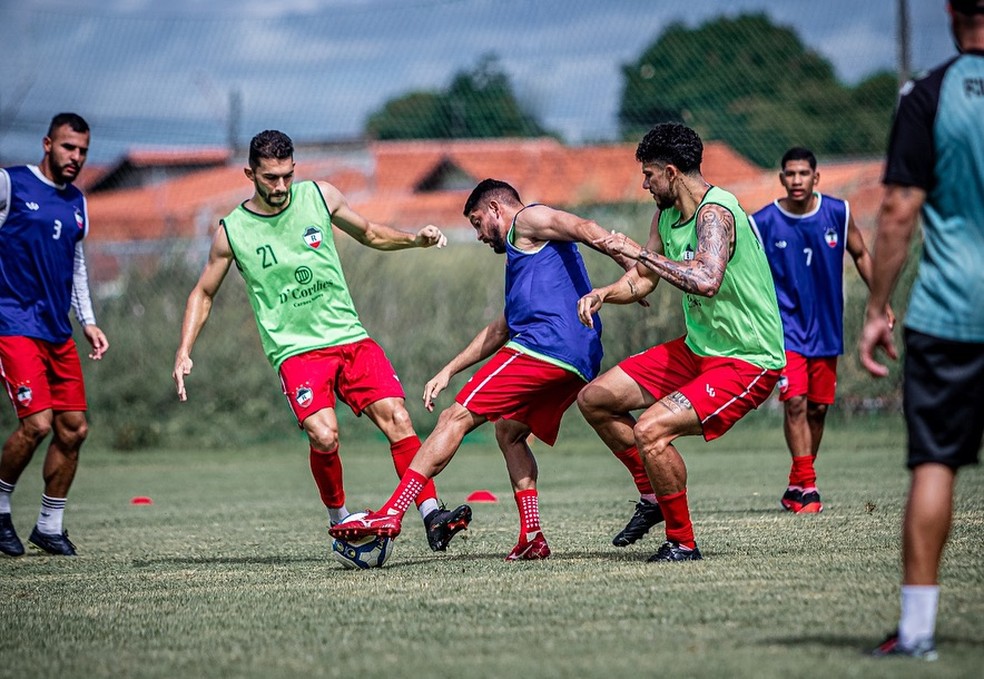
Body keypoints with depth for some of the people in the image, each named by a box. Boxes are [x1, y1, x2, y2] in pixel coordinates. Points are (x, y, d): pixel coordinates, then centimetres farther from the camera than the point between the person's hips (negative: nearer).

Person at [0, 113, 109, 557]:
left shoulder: (77, 203, 15)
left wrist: (87, 322, 18)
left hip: (58, 332, 7)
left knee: (73, 428, 2)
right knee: (37, 423, -18)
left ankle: (50, 527, 16)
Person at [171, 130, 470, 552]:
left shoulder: (319, 196, 4)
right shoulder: (232, 232, -1)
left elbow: (369, 234, 20)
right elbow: (203, 295, 12)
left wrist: (414, 239, 3)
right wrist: (184, 353, 1)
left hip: (350, 337, 3)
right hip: (295, 351, -3)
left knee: (396, 418, -15)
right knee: (323, 437, -24)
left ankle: (432, 516, -15)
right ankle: (338, 519, 0)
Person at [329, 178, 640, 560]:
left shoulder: (527, 220, 6)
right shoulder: (525, 256, 35)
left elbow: (585, 229, -12)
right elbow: (503, 329, 42)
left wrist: (636, 272, -25)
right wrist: (449, 371, 40)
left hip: (544, 347, -10)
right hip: (578, 363, 10)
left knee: (456, 418, -9)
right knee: (509, 432, 24)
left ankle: (391, 514, -15)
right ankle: (532, 538, 10)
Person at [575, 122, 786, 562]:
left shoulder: (715, 212, -22)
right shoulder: (667, 215, 6)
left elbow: (706, 280, -40)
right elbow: (642, 280, 19)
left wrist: (638, 251, -32)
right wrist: (604, 293, -2)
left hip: (748, 361, -10)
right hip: (698, 348, 10)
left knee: (650, 429, -27)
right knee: (595, 399, 9)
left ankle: (682, 542, -10)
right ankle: (655, 496, 22)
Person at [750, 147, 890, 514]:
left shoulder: (838, 213, -3)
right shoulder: (762, 223, -10)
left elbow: (860, 255, 11)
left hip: (826, 328, 4)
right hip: (787, 325, -3)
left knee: (818, 407, 9)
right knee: (795, 401, -18)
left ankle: (797, 486, 22)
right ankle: (806, 485, -16)